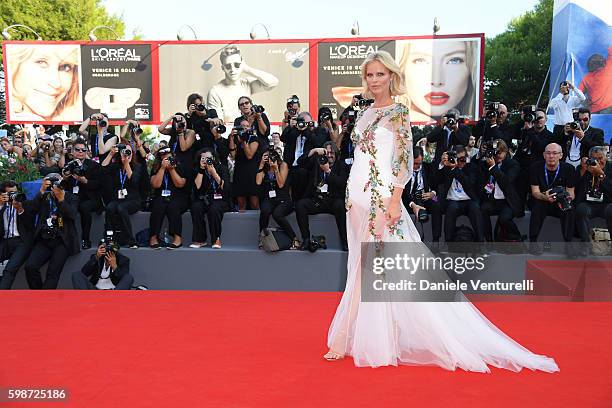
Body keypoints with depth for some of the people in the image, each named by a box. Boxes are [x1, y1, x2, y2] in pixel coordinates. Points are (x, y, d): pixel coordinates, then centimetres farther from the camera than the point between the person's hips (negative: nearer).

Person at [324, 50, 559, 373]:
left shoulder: (397, 112, -4)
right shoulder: (367, 114, 17)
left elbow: (404, 161, -11)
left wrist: (394, 201, -19)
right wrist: (352, 198, 16)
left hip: (381, 196, -8)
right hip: (358, 197, 8)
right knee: (362, 269, 11)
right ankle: (349, 338, 21)